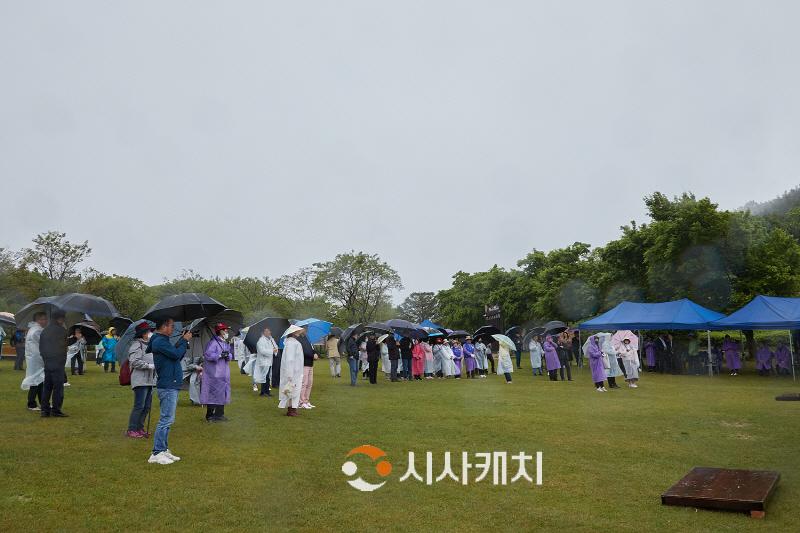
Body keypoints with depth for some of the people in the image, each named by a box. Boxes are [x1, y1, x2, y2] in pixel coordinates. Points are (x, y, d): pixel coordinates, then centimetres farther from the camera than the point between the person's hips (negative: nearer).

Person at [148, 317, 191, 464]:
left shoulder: (162, 340, 17)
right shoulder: (160, 341, -15)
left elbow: (175, 354, 16)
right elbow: (176, 354, -21)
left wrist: (182, 340, 7)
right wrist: (185, 341, -8)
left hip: (170, 386, 11)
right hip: (167, 387, -11)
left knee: (167, 420, 15)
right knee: (166, 420, -7)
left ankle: (164, 450, 22)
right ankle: (156, 454, -3)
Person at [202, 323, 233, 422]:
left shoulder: (226, 343, 13)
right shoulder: (213, 342, -14)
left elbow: (229, 354, 12)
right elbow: (207, 354, -22)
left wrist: (228, 356, -11)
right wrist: (220, 355, -27)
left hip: (223, 373, 9)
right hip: (214, 373, -9)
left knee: (222, 392, 13)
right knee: (213, 393, -5)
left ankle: (219, 414, 23)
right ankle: (210, 415, 3)